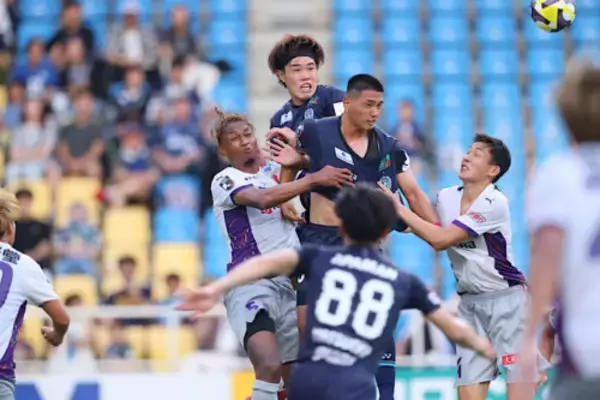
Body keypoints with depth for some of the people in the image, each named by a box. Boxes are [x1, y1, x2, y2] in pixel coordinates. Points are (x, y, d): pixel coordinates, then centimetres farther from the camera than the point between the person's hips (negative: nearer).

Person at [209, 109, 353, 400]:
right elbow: (262, 198, -21)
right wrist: (314, 179, -25)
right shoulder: (225, 181, -3)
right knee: (270, 367, -28)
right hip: (251, 282, -7)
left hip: (290, 282, 7)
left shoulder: (278, 172, 17)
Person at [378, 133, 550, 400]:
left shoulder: (495, 204, -18)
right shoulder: (445, 197, 3)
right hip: (470, 302, 6)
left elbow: (441, 240, -21)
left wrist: (399, 209, -17)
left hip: (507, 299, -6)